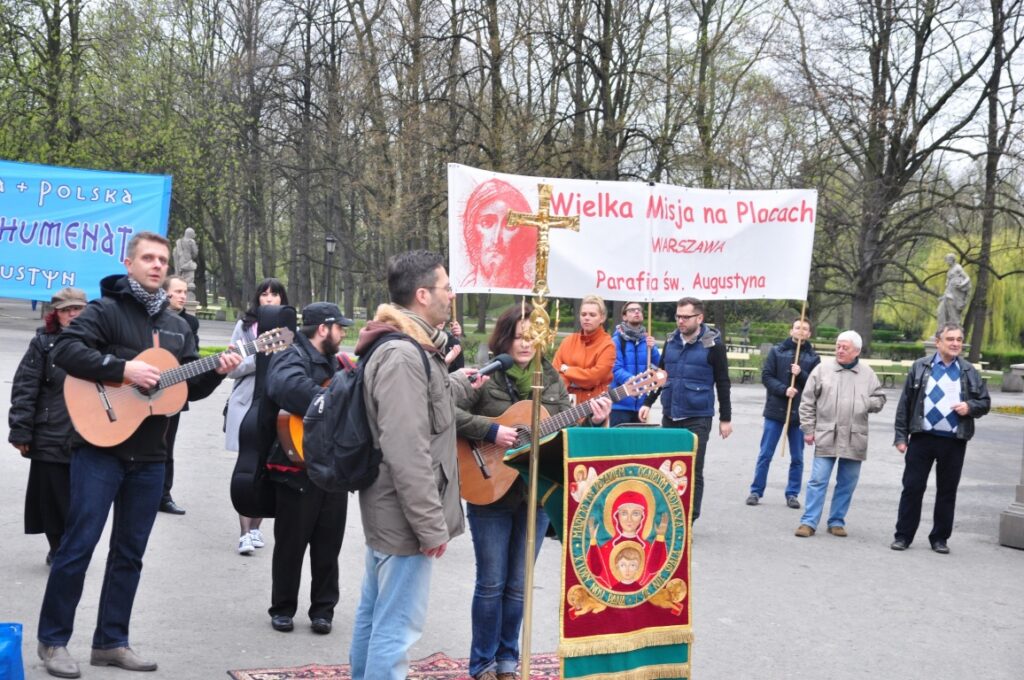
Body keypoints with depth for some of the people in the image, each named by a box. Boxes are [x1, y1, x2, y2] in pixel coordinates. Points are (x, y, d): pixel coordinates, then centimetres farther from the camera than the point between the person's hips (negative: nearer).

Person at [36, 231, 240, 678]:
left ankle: (111, 642, 18)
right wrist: (123, 368, -24)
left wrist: (217, 372, -3)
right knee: (79, 544, -4)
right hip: (100, 448, -6)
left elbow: (190, 388, 16)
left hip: (149, 457, 6)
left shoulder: (176, 326, 15)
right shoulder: (106, 310, -4)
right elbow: (65, 349, -18)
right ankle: (53, 640, 8)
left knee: (129, 553, 10)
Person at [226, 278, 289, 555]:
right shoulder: (245, 326, 3)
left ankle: (255, 527, 21)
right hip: (248, 404, -2)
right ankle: (245, 533, -4)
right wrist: (259, 358, -14)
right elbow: (232, 368, -1)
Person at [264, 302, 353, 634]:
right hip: (299, 467, -7)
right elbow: (289, 388, -35)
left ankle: (323, 608, 21)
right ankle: (282, 608, 18)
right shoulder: (292, 358, -12)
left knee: (328, 544, 11)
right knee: (291, 543, 5)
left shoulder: (332, 361, 18)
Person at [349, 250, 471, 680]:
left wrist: (463, 386, 18)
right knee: (396, 626, -4)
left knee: (374, 613, 19)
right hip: (406, 516, -11)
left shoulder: (409, 348, 12)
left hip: (388, 511, 11)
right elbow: (406, 452, -27)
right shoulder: (403, 356, -21)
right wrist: (432, 525, -23)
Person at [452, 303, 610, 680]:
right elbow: (448, 411, -18)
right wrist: (492, 431, -23)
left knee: (518, 585, 12)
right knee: (491, 583, 4)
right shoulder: (485, 374, -9)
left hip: (537, 492, 4)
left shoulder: (550, 377, 5)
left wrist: (591, 420, -11)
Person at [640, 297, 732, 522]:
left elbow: (723, 384, -4)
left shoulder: (712, 345, -6)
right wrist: (648, 403, 10)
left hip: (697, 418, -5)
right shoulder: (671, 341, 9)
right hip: (670, 415, 5)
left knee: (693, 471, -1)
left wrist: (725, 418, -4)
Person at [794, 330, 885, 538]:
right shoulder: (823, 369, 2)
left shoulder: (867, 373, 7)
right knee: (818, 480, -4)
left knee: (847, 484, 8)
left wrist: (867, 403, -7)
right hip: (826, 436, -2)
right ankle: (809, 522, 1)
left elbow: (880, 398, 14)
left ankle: (837, 522, 19)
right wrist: (808, 429, 0)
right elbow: (807, 402, 4)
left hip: (854, 439, 2)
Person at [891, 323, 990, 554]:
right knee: (912, 487, 1)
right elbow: (905, 404, 3)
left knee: (947, 491, 8)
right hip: (922, 439, -1)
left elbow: (985, 402, 13)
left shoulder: (969, 372, 7)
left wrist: (970, 407, -10)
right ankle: (903, 536, 9)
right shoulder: (920, 368, 3)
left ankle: (940, 538, 19)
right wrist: (901, 436, -1)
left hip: (954, 442, 1)